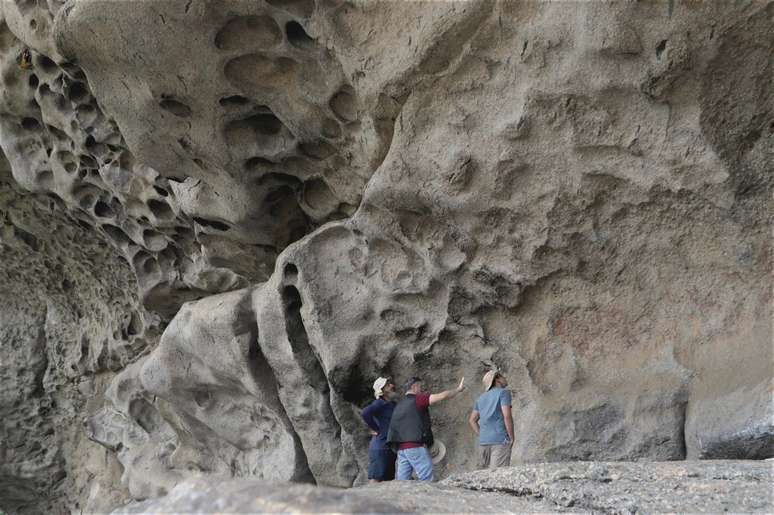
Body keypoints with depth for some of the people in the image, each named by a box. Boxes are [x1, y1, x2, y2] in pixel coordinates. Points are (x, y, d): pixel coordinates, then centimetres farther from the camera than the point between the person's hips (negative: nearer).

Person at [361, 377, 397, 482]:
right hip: (380, 447, -9)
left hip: (390, 448, 9)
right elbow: (365, 413, -29)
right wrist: (376, 429, -17)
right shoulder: (380, 403, -10)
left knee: (388, 480, 11)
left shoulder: (394, 404, 15)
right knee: (375, 479, -8)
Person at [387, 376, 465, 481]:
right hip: (415, 446, -8)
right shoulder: (418, 399, -3)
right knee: (427, 479, -6)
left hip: (401, 448, 8)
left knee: (402, 480, 5)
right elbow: (442, 396, -9)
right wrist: (458, 389, 4)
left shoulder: (399, 405, 20)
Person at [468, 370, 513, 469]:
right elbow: (507, 416, -14)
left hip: (483, 441, 7)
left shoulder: (482, 398, 19)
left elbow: (472, 420, 18)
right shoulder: (503, 392, -2)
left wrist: (482, 436, 15)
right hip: (500, 440, -7)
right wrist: (511, 438, -6)